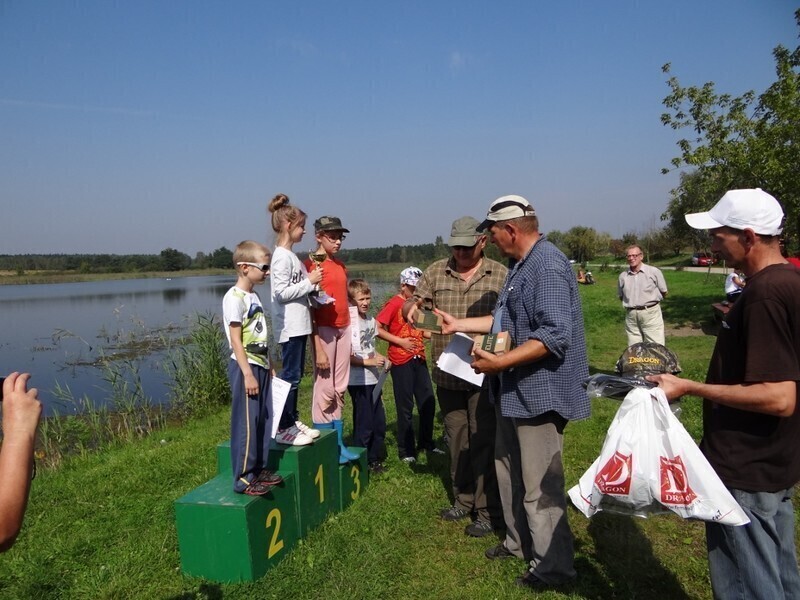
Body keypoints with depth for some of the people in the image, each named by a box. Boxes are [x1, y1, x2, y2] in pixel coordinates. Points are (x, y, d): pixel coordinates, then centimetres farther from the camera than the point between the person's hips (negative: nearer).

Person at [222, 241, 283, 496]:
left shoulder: (254, 296, 13)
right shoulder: (235, 297, -13)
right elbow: (235, 340, -17)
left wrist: (268, 367, 18)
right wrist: (247, 374, -19)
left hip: (260, 366, 9)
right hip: (245, 367, -9)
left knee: (262, 420, 12)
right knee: (246, 422, -3)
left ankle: (259, 469, 23)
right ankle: (243, 479, 6)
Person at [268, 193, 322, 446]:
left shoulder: (291, 256, 15)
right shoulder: (282, 257, -13)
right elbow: (281, 292, -19)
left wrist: (312, 283, 5)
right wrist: (309, 281, -15)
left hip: (299, 325, 10)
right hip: (290, 327, -10)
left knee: (296, 375, 14)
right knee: (290, 376, -4)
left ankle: (293, 420, 24)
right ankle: (283, 428, 5)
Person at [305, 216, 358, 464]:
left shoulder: (341, 266, 14)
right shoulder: (311, 265, -9)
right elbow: (309, 308, -13)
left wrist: (349, 329, 10)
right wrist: (318, 348, -16)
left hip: (344, 328, 7)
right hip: (324, 329, -7)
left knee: (339, 390, 10)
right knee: (325, 390, -2)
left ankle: (338, 444, 17)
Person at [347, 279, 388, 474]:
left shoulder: (370, 320, 7)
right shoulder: (350, 323, -16)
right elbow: (347, 356, -17)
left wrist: (381, 358, 2)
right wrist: (370, 362, -19)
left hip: (373, 379, 8)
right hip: (358, 381, -8)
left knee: (379, 423, 15)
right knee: (364, 425, 3)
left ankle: (374, 459, 30)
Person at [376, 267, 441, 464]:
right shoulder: (394, 303, -9)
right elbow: (377, 329, -15)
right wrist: (400, 342, -17)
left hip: (419, 359, 7)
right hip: (401, 361, -7)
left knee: (428, 402, 11)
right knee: (405, 407, 1)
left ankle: (426, 443, 27)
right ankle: (406, 451, 13)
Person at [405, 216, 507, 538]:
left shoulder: (500, 275, -2)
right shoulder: (435, 272, 6)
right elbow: (413, 305, 7)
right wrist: (414, 307, -17)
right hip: (447, 375, 4)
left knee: (484, 441, 1)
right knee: (456, 439, 15)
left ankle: (488, 510, 15)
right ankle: (463, 500, 32)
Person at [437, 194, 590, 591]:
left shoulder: (548, 266, -21)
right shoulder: (521, 265, 14)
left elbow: (555, 336, -29)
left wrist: (500, 363, -29)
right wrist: (459, 325, 21)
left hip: (540, 392, -11)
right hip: (517, 392, 11)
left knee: (539, 485, 2)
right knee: (510, 470, 22)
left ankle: (553, 566, 20)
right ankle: (519, 541, 40)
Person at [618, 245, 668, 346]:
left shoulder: (654, 272, -2)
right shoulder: (623, 276, 7)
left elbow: (664, 293, 7)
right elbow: (621, 296, 19)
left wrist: (651, 300, 9)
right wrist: (631, 303, 8)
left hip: (650, 313, -3)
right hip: (631, 315, 3)